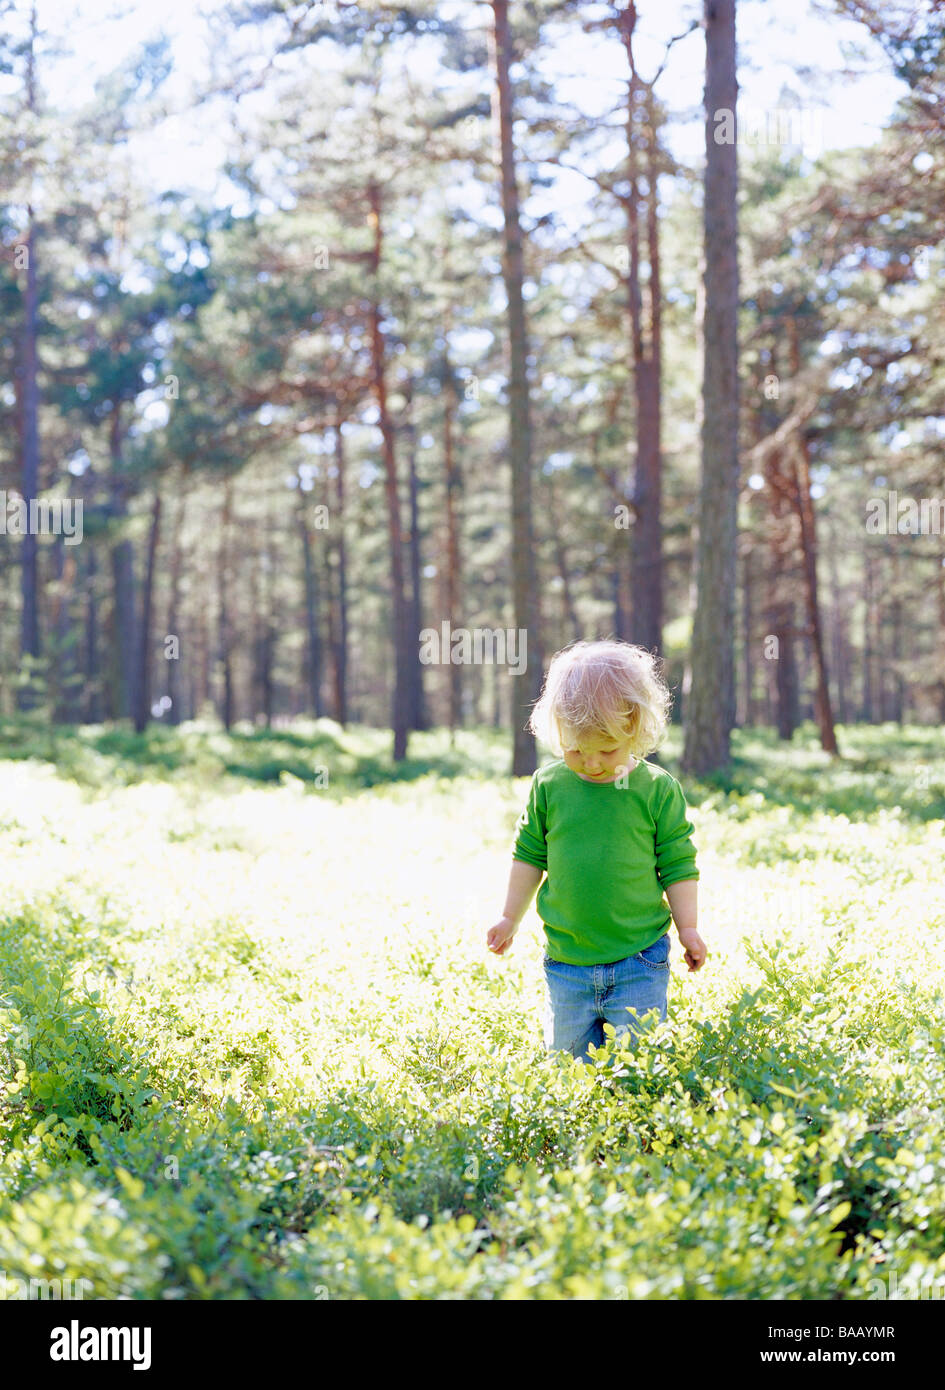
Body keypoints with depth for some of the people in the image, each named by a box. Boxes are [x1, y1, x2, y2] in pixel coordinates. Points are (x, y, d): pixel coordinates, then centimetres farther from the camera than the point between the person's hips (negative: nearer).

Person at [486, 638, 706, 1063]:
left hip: (639, 963, -2)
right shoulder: (549, 785, 0)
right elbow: (530, 854, 12)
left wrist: (688, 928, 0)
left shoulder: (657, 789, -6)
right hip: (567, 961, 2)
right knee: (568, 1057, 9)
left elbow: (677, 864, 2)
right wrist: (510, 918, 15)